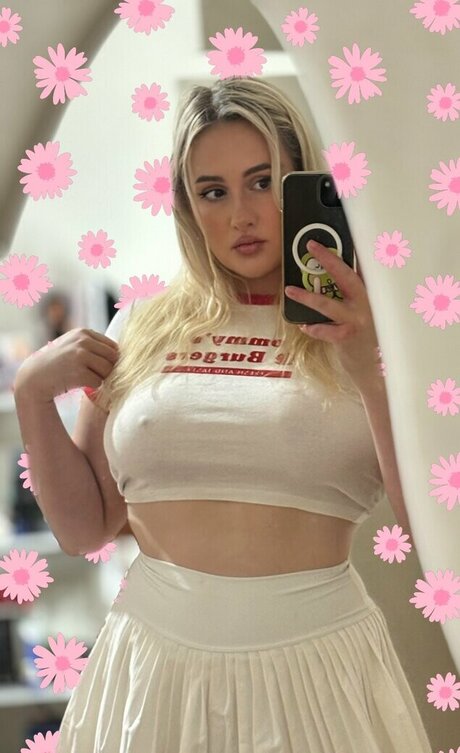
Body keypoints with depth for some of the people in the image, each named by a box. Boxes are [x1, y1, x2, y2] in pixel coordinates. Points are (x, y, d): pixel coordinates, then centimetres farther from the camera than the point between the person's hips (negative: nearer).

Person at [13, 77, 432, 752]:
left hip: (314, 669, -2)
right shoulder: (146, 328, 6)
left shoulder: (364, 326, -2)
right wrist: (34, 394, -3)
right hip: (152, 663, 3)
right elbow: (84, 530, 9)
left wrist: (372, 357, -18)